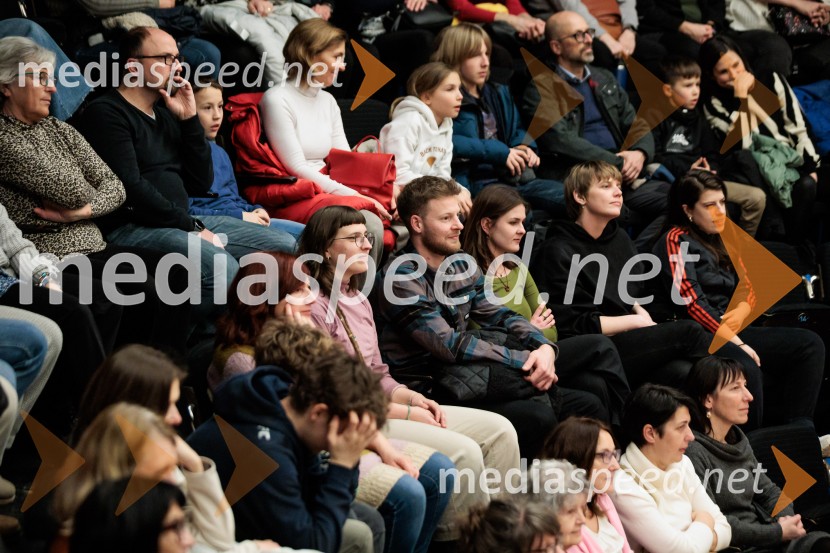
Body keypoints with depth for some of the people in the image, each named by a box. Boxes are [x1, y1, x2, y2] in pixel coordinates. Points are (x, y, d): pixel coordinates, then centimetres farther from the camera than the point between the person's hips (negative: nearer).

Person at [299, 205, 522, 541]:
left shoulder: (358, 300, 17)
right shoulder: (314, 308, -13)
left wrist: (414, 398, 0)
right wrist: (406, 412, -13)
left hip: (378, 407, 10)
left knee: (498, 431, -1)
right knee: (463, 452, -24)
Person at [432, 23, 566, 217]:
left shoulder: (499, 93, 25)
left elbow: (518, 131, 34)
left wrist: (523, 147, 8)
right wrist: (499, 152, -17)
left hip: (512, 178, 8)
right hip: (472, 183, -8)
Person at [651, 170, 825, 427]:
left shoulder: (724, 237, 21)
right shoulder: (677, 241, -2)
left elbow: (748, 287, 19)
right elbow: (690, 303, -13)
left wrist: (740, 313, -7)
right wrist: (737, 343, -18)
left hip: (731, 329, 8)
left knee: (811, 344, -8)